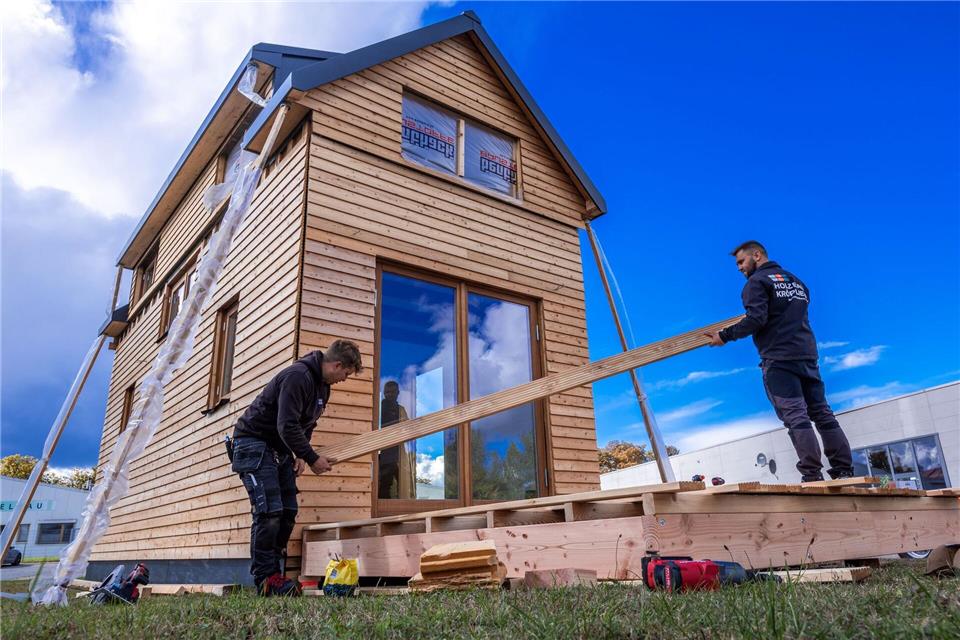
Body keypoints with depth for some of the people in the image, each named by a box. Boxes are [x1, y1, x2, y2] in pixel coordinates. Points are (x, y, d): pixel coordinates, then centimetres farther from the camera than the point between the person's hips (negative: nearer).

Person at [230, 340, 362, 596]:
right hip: (253, 442, -10)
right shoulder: (298, 376, -23)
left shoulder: (323, 386, 9)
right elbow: (287, 426, -28)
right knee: (269, 511, -14)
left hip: (279, 448, 10)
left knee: (288, 512, 5)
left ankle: (272, 572, 12)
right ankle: (265, 579, -6)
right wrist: (312, 458, -21)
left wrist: (301, 456, 3)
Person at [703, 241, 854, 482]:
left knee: (795, 417, -10)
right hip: (807, 355, 8)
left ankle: (812, 476, -13)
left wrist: (725, 335, -9)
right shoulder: (796, 281, 22)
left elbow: (756, 319, -17)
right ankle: (844, 471, 10)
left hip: (778, 359, -8)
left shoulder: (757, 282, -4)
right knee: (822, 413, 9)